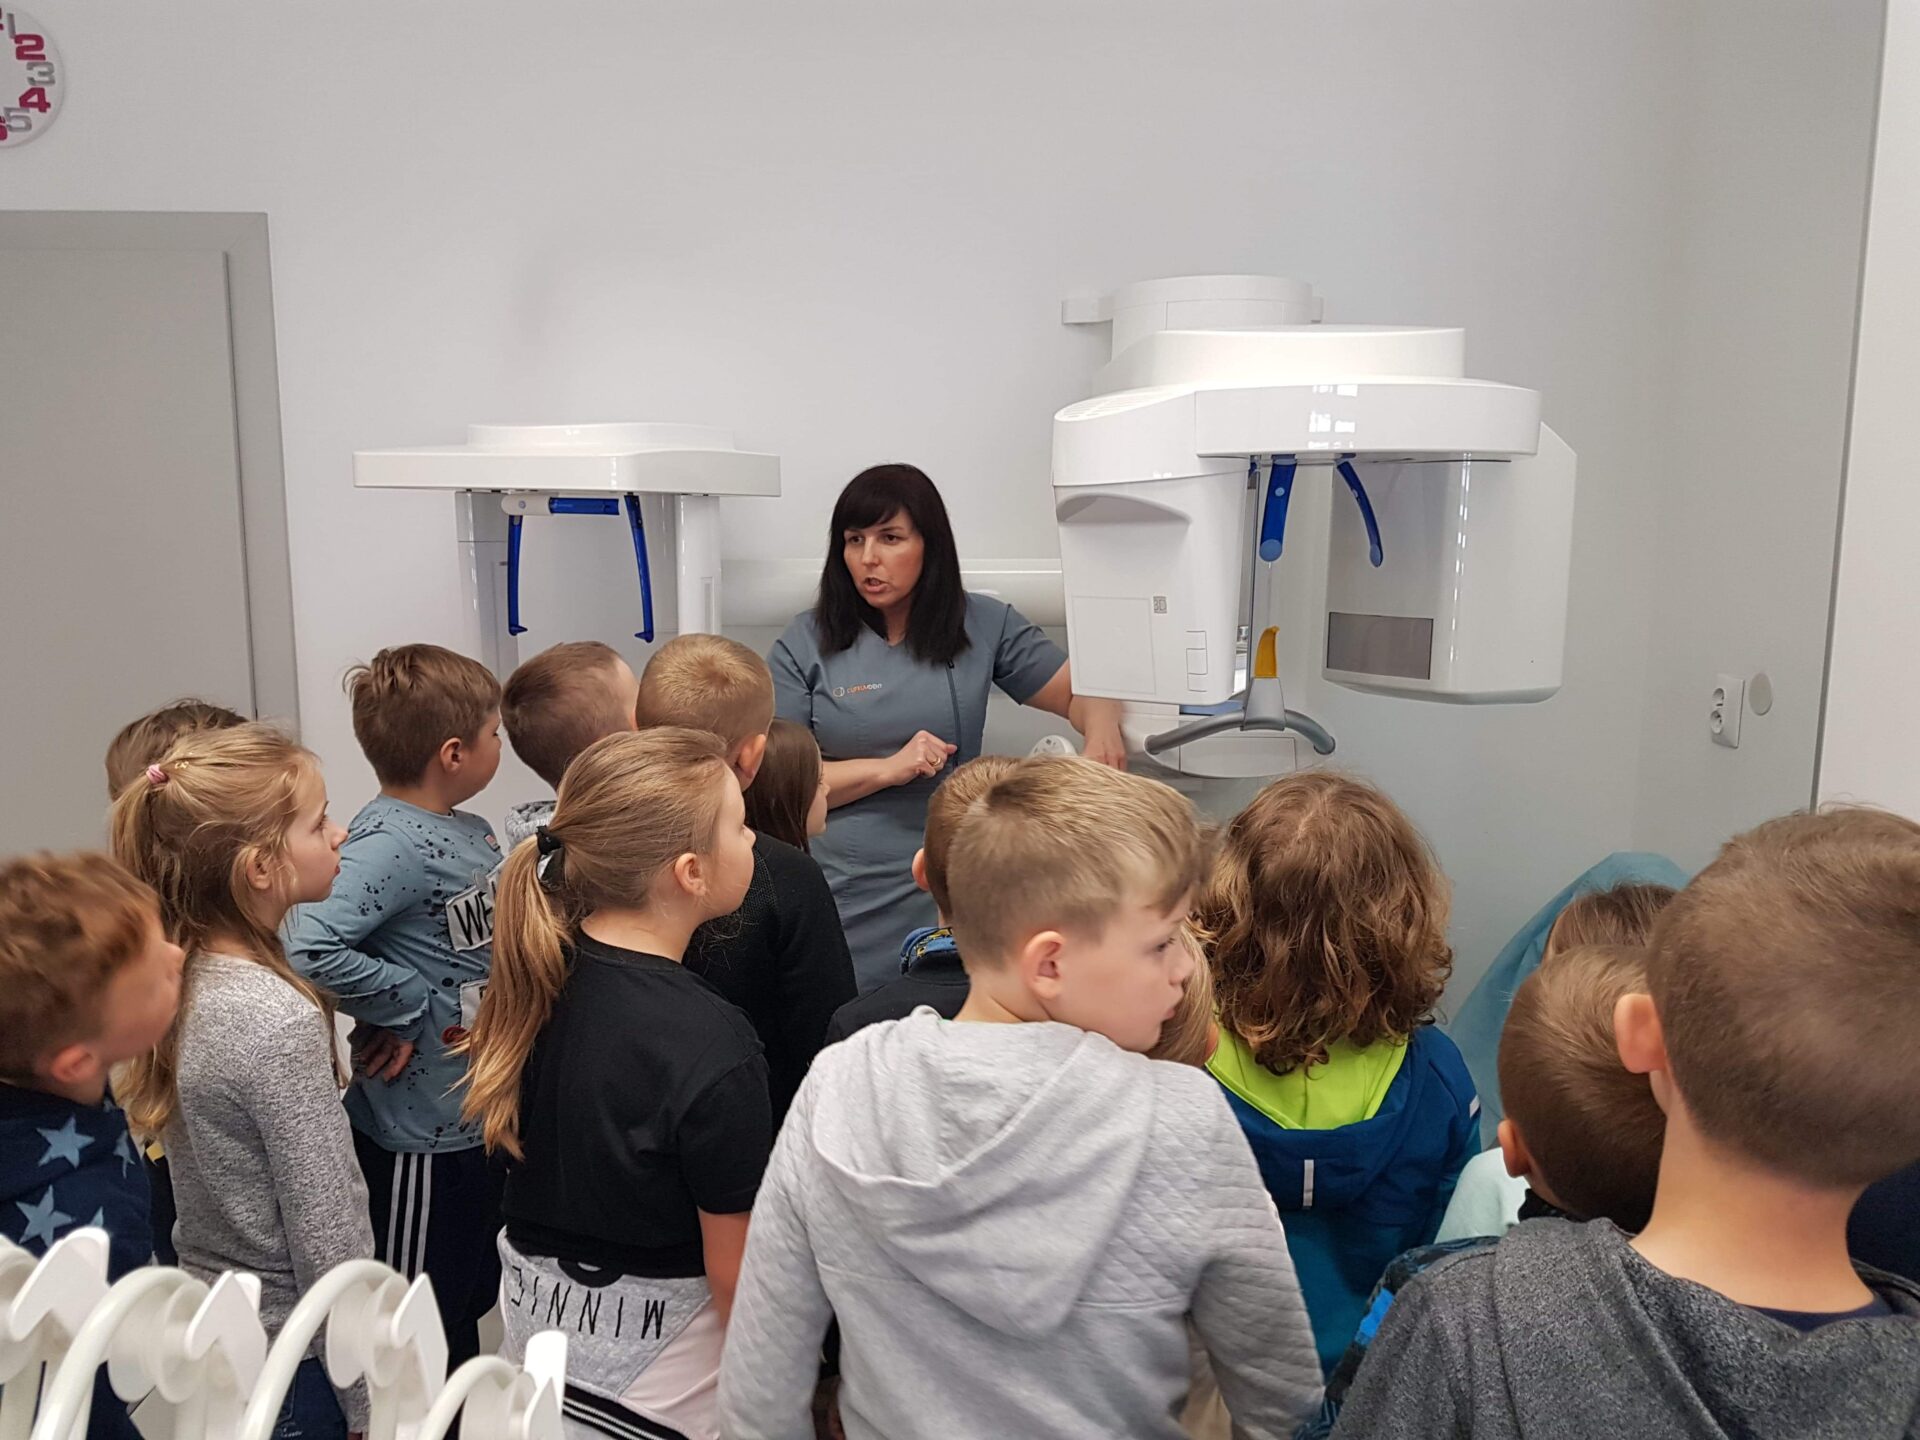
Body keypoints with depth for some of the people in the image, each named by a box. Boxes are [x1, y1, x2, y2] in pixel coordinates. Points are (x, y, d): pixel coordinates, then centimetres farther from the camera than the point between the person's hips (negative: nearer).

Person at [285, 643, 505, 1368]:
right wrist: (410, 1006, -25)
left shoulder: (470, 830, 3)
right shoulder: (391, 844, -24)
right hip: (420, 1129, -9)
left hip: (480, 1112, 9)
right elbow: (306, 947, -36)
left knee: (474, 1293, 25)